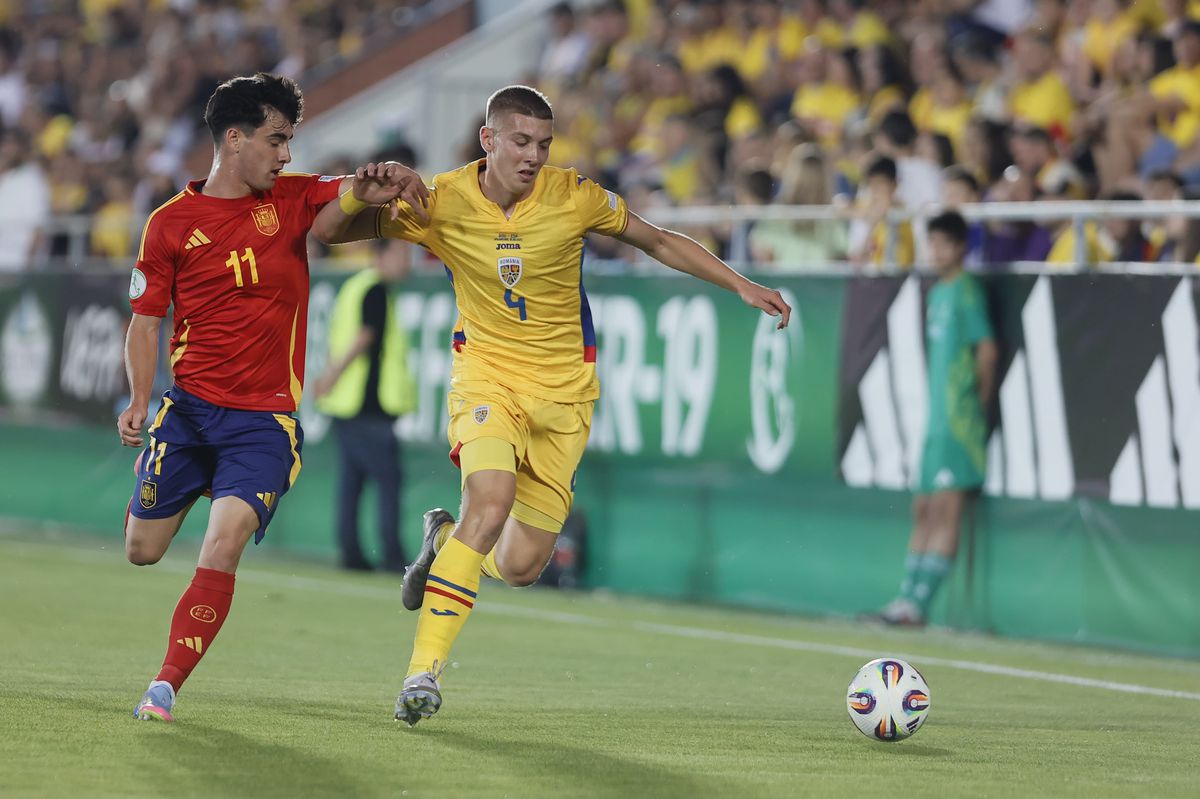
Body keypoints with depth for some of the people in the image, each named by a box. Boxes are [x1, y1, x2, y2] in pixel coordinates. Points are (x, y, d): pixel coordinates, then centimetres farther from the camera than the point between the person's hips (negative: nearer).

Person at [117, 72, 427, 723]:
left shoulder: (293, 199, 6)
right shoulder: (172, 223, 1)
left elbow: (355, 192, -6)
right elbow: (145, 321, 5)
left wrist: (379, 183, -31)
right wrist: (139, 400, -10)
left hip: (264, 420, 0)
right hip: (188, 408, 0)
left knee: (223, 546, -19)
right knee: (142, 552, 6)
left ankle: (166, 687, -15)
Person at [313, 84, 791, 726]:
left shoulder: (573, 196, -8)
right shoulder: (442, 203, -10)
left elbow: (658, 242, 8)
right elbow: (327, 230, -7)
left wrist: (742, 286, 6)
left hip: (563, 390, 2)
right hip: (485, 377, -2)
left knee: (520, 565, -2)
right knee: (491, 503, -30)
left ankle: (447, 539, 35)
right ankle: (424, 670, -22)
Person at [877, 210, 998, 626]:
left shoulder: (966, 291, -9)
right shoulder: (936, 294, 17)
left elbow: (987, 349, -12)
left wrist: (977, 400, -3)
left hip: (958, 420, -9)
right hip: (934, 418, 9)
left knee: (946, 510, -8)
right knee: (923, 510, 11)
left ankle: (919, 603, -10)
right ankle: (907, 596, 15)